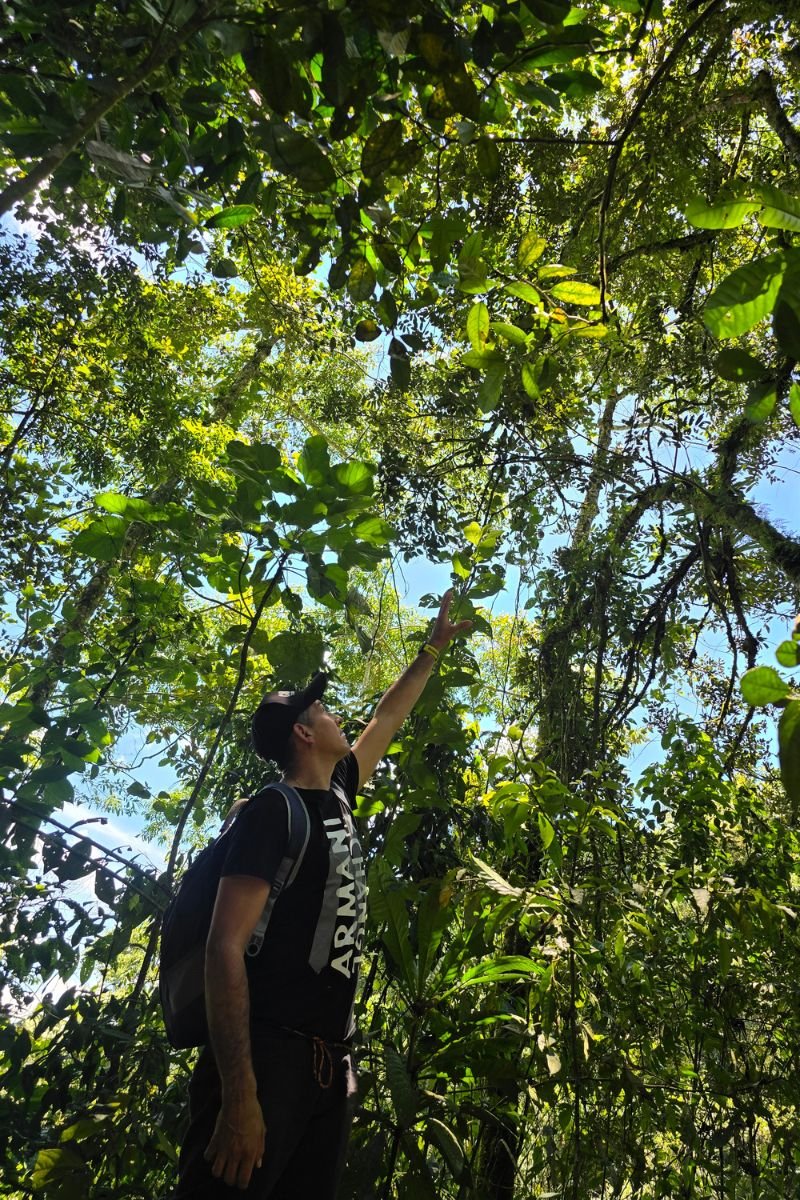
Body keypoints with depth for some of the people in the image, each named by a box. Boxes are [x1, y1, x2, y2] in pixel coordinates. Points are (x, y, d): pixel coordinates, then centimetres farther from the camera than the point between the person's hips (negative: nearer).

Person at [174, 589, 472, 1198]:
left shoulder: (336, 796, 15)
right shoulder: (274, 810, -10)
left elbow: (387, 721, 29)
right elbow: (226, 945, -17)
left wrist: (434, 648, 37)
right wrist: (239, 1093, -24)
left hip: (330, 1061, 8)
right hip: (268, 1056, -8)